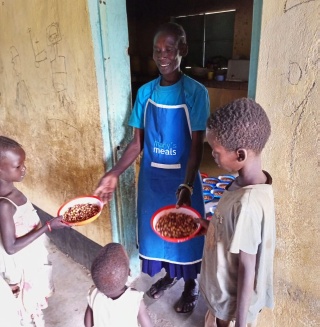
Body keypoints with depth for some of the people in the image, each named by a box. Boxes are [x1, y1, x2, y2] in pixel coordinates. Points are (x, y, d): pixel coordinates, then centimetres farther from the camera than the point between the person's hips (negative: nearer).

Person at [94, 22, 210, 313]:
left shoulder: (196, 92, -13)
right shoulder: (145, 92, -2)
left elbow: (197, 146, -16)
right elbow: (137, 142, 0)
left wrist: (186, 186, -28)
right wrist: (113, 174, -9)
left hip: (182, 178, -4)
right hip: (151, 177, 4)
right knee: (156, 228, 20)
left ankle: (191, 284, 40)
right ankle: (168, 274, 48)